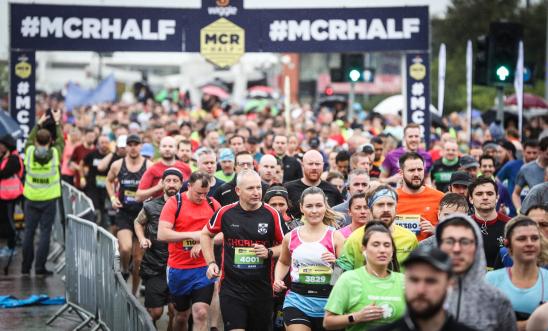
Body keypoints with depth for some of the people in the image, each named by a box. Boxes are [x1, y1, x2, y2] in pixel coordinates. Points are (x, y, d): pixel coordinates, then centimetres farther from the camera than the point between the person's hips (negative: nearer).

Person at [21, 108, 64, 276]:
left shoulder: (29, 152, -7)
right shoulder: (54, 153, -10)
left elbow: (29, 139, 15)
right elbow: (60, 141, 10)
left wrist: (39, 123, 23)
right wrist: (57, 122, 21)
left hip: (31, 199, 2)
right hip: (49, 199, -2)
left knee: (29, 232, 8)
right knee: (45, 232, 1)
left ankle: (26, 267, 13)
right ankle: (40, 267, -2)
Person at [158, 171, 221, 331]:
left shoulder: (213, 205, 1)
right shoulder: (174, 203, -6)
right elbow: (162, 234, -15)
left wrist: (204, 242, -15)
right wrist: (192, 235, -20)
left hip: (204, 268, 0)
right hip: (178, 269, 0)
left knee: (201, 314, -13)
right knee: (181, 315, 15)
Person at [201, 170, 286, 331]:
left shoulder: (272, 214, -5)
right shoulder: (225, 213, -3)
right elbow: (206, 234, 15)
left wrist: (269, 252, -14)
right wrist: (211, 263, 5)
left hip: (262, 287, 1)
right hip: (232, 287, -1)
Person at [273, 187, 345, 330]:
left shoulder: (335, 236, -2)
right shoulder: (290, 237, 5)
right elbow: (283, 262, 25)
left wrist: (336, 262, -19)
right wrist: (278, 279, 8)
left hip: (327, 302, 0)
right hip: (297, 300, 1)